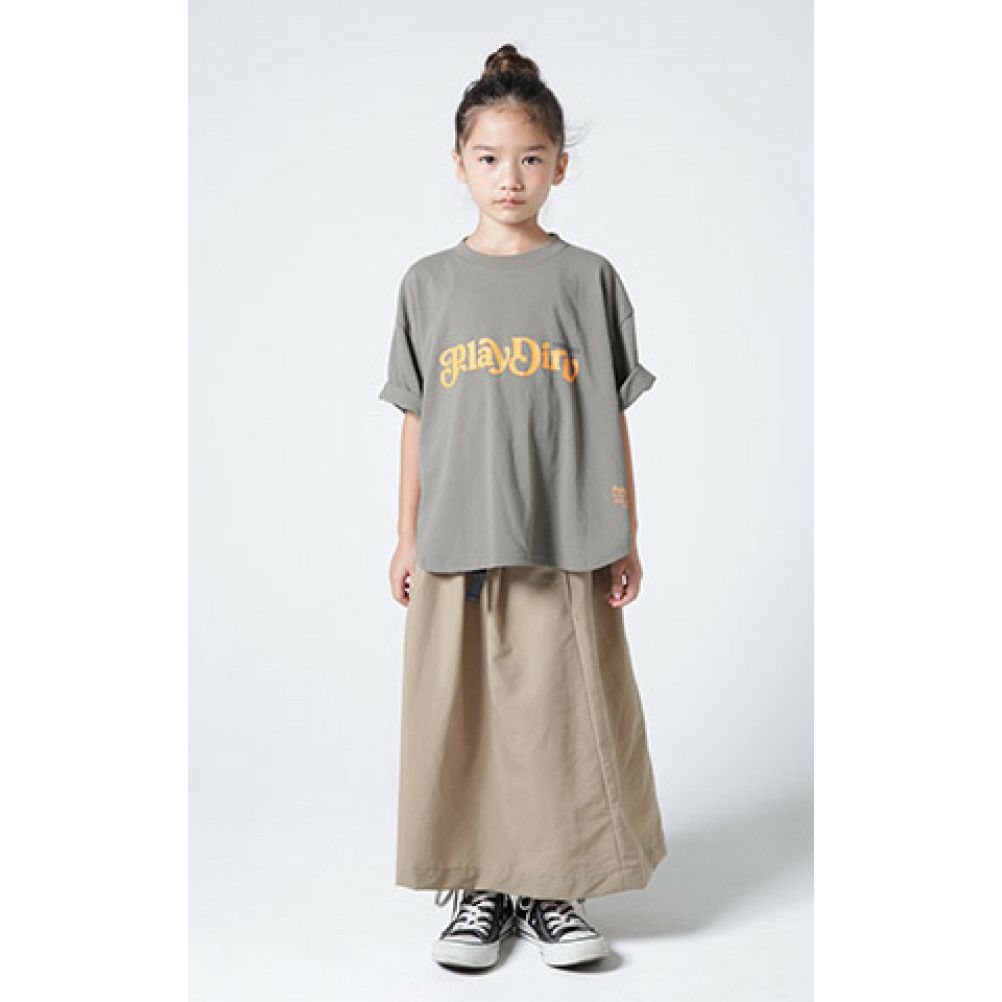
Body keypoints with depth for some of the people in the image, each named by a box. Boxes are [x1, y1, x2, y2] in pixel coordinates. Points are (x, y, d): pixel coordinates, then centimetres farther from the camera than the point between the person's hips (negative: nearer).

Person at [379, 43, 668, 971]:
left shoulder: (587, 277, 4)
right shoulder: (430, 282, 8)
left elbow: (611, 419, 4)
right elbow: (417, 420, 9)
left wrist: (625, 538, 1)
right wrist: (406, 536, 7)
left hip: (564, 544, -1)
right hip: (456, 544, 1)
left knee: (563, 715, 3)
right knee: (459, 716, 5)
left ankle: (554, 892, 20)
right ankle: (479, 891, 21)